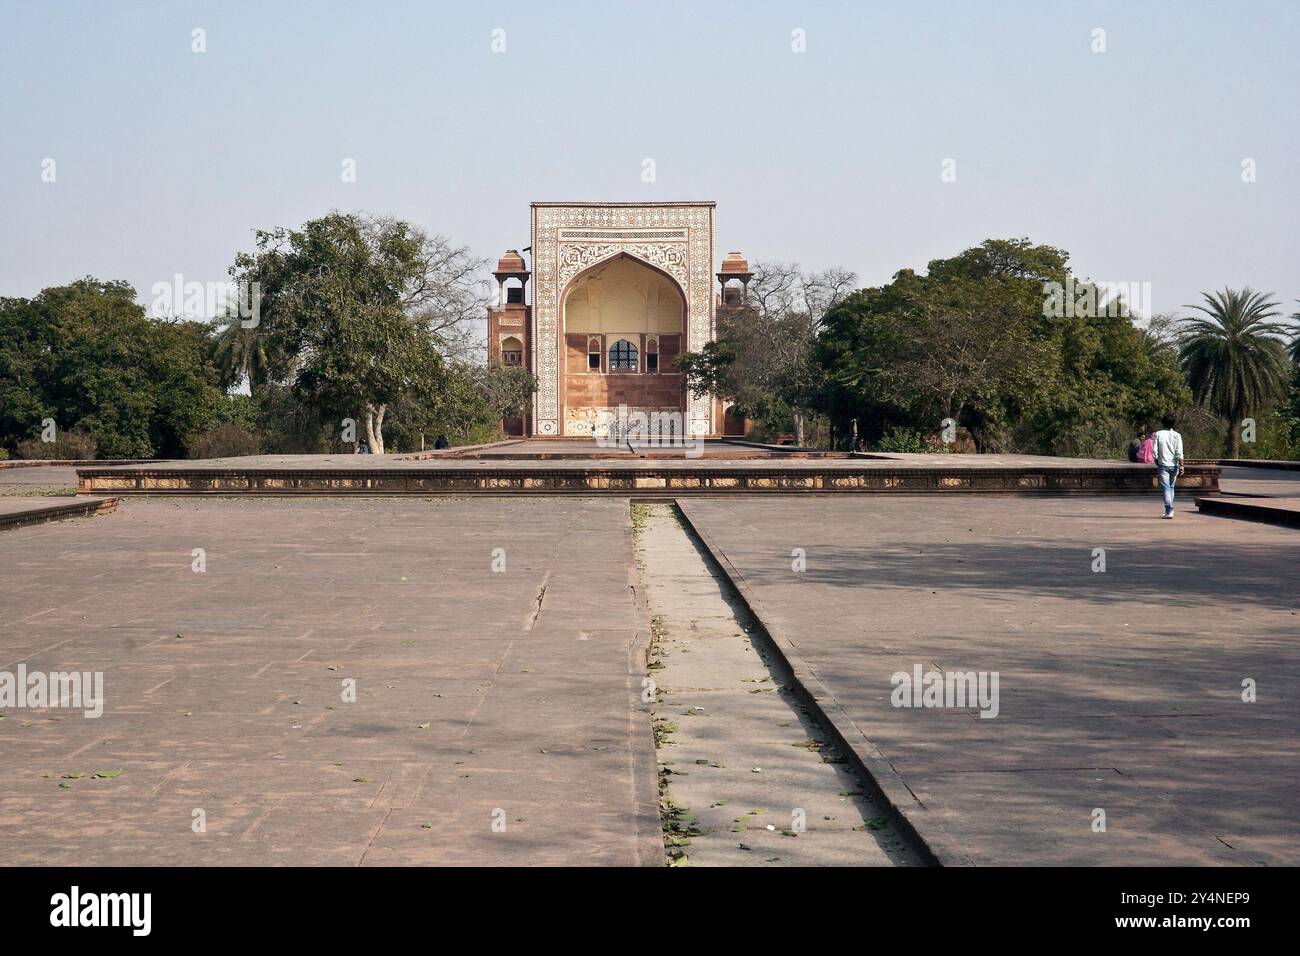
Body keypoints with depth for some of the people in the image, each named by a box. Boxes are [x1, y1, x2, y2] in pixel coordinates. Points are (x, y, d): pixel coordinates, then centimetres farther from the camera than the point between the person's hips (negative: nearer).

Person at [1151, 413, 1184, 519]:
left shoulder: (1158, 434, -2)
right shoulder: (1177, 435, -2)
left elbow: (1155, 451, -2)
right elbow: (1179, 453, -7)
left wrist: (1157, 464, 11)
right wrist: (1181, 466, -5)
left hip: (1163, 465, -2)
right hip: (1174, 465, 2)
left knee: (1166, 488, -5)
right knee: (1171, 487, 18)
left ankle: (1169, 510, -19)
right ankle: (1169, 509, 24)